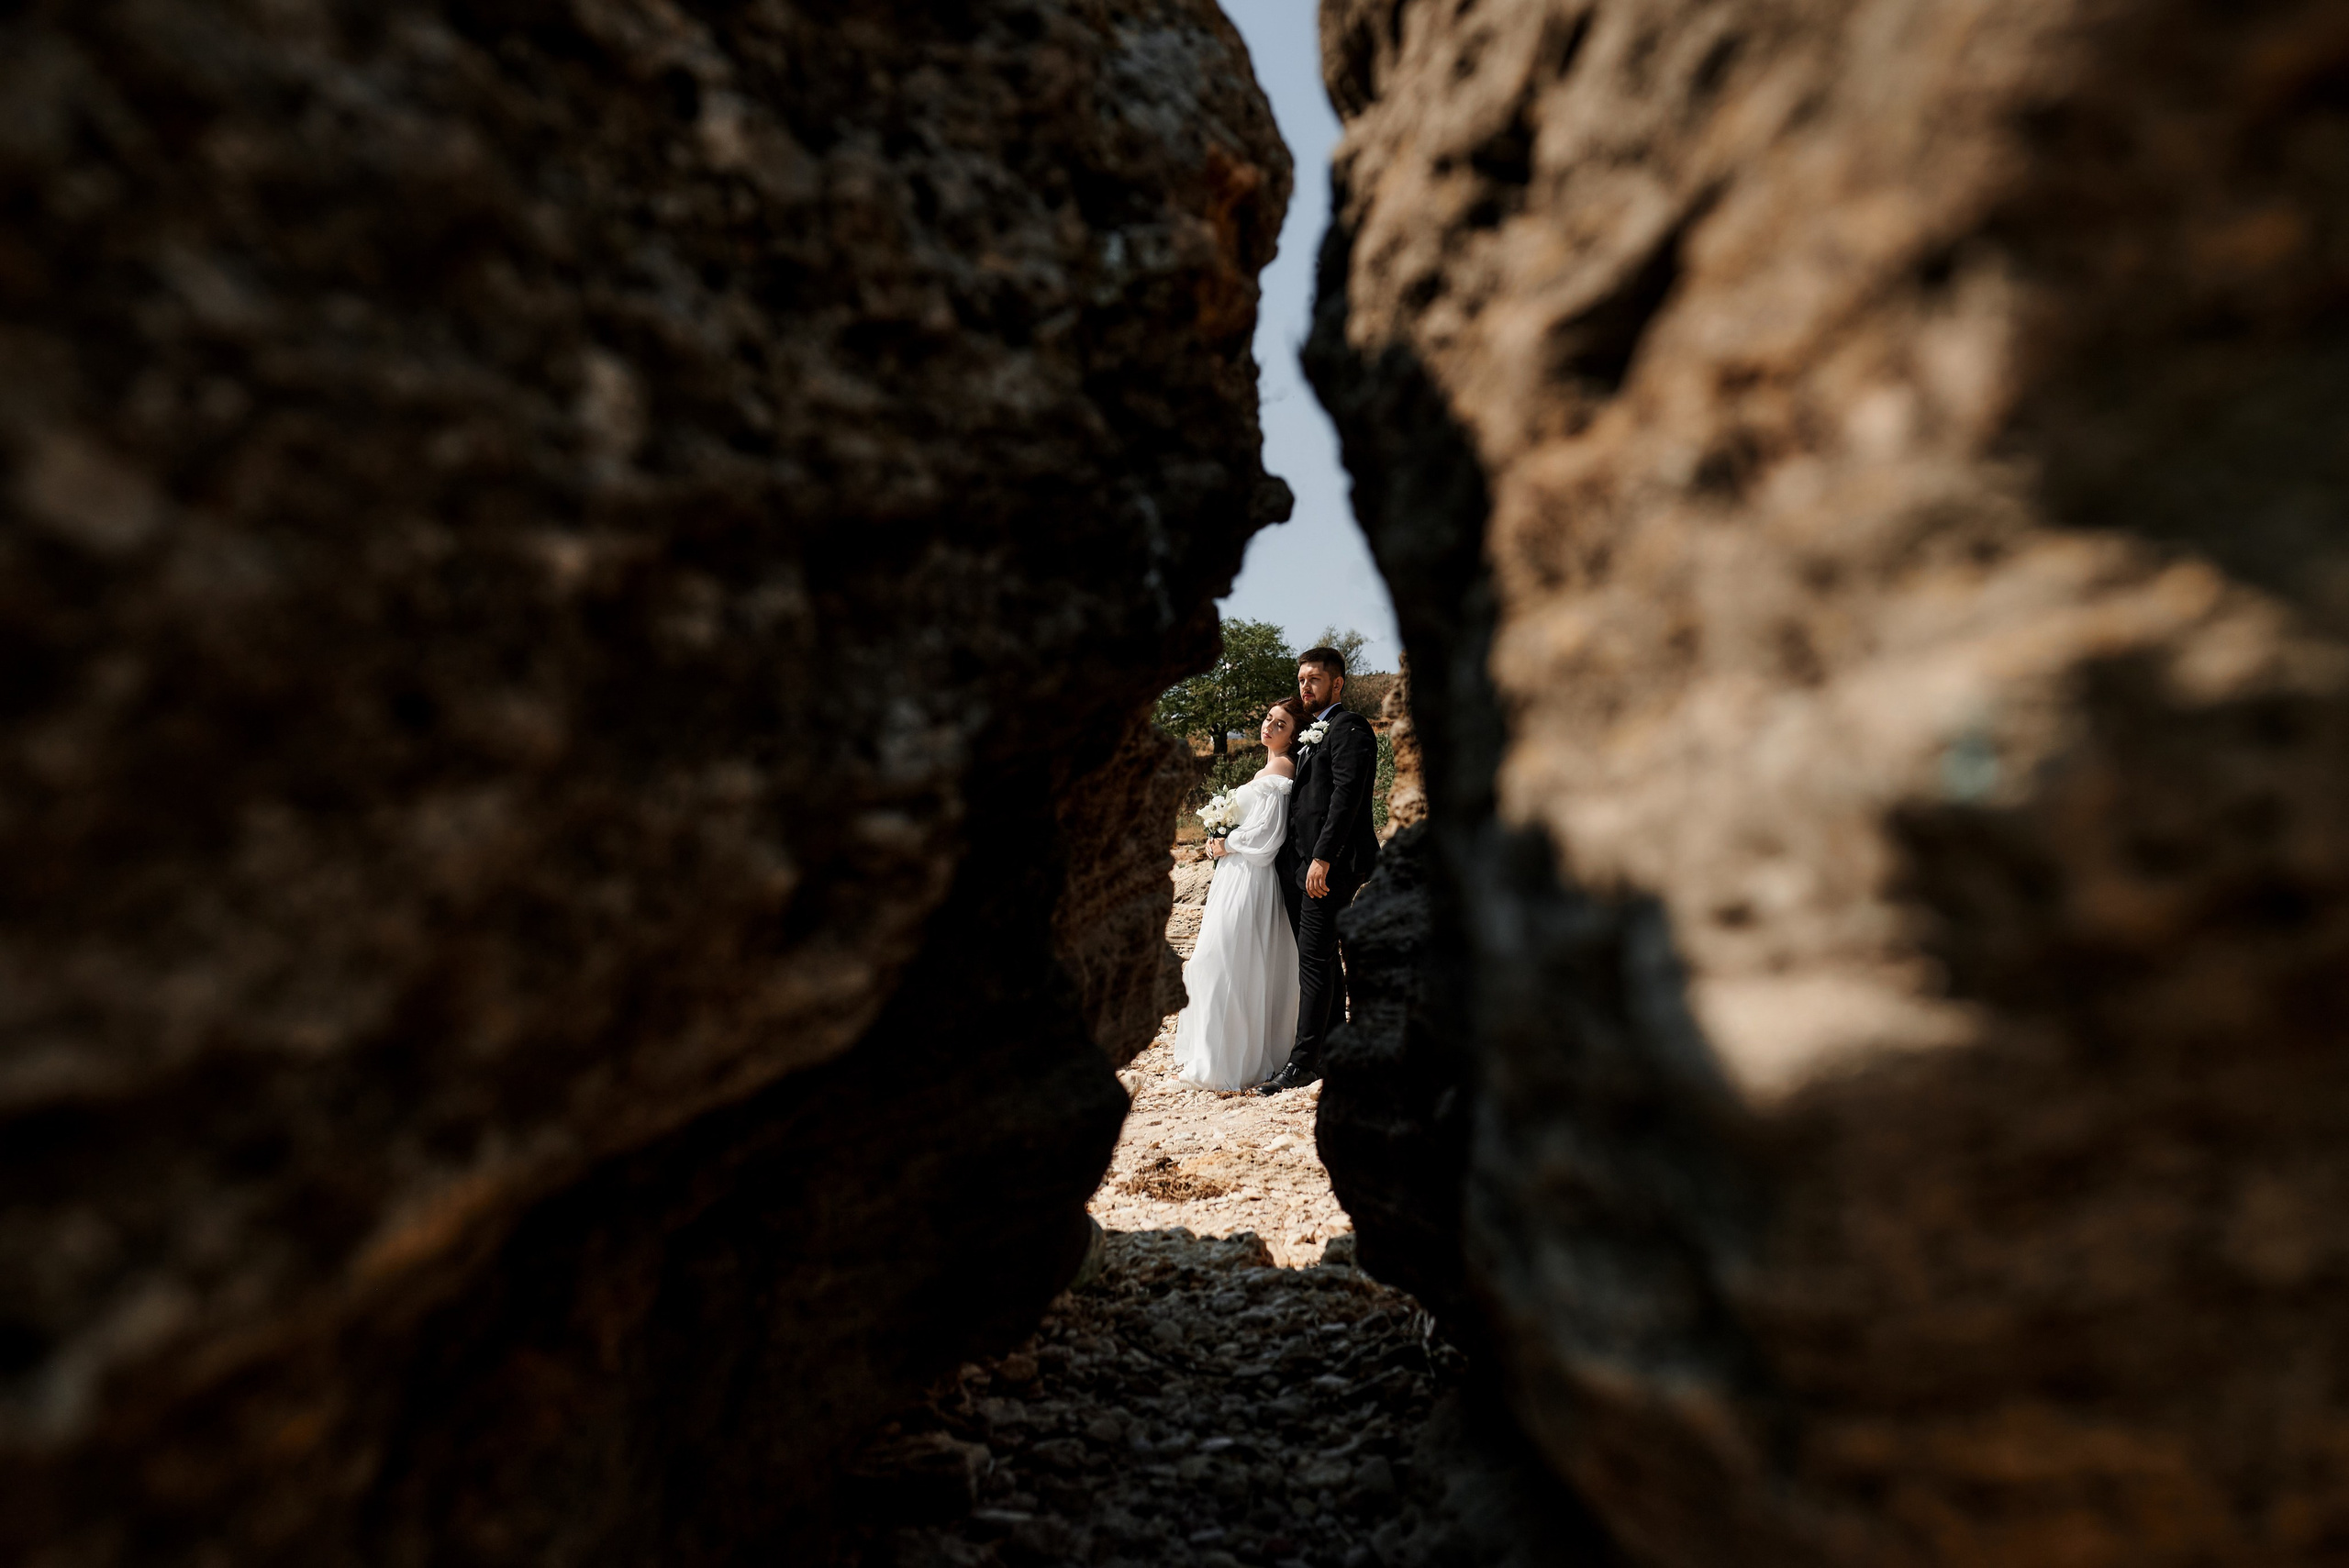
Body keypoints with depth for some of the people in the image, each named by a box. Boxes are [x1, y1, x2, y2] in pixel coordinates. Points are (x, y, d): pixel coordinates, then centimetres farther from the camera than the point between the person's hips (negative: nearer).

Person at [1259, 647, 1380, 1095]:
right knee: (1324, 958, 13)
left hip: (1329, 864, -9)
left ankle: (1304, 1060, -8)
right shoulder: (1311, 732, 22)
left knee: (1314, 958, -10)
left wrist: (1322, 858, -23)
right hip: (1301, 862, 9)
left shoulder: (1349, 728, -7)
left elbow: (1346, 797, -17)